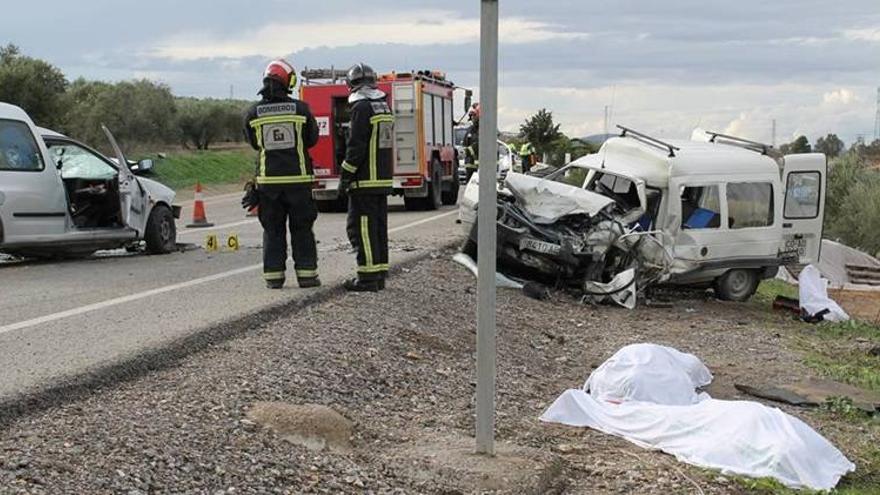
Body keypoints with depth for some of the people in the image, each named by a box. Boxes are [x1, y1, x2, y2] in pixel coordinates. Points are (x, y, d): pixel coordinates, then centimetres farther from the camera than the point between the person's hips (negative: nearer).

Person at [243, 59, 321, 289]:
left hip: (268, 180, 1)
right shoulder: (300, 109, -7)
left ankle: (273, 276, 9)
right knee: (302, 229, 8)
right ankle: (306, 273, 8)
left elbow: (254, 143, 11)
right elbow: (312, 139, 5)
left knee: (272, 229, 10)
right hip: (298, 178, -1)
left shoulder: (254, 114, -2)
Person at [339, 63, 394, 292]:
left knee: (361, 227, -6)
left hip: (365, 180, -9)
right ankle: (380, 273, 15)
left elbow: (356, 145, -17)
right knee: (379, 226, 12)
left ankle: (368, 277, -8)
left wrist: (346, 175, -13)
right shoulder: (384, 107, 16)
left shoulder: (362, 107, -12)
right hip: (384, 179, 9)